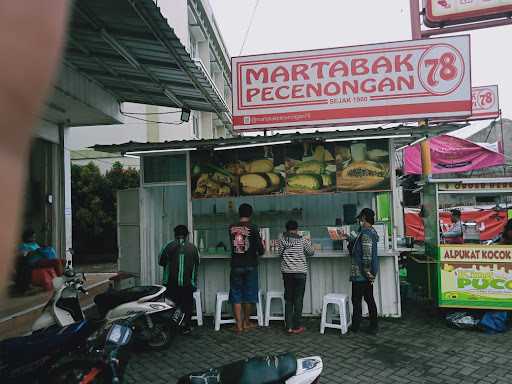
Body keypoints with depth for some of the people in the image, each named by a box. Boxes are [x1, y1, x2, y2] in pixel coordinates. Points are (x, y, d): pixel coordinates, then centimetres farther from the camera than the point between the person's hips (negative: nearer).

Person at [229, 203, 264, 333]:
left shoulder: (231, 228, 1)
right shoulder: (253, 228, -9)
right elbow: (260, 249, -10)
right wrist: (259, 251, 13)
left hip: (236, 266, 2)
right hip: (250, 265, -2)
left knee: (236, 295, 8)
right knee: (249, 294, 11)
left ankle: (239, 325, 8)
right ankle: (246, 323, 23)